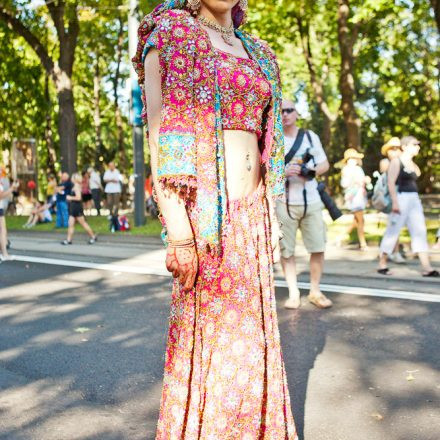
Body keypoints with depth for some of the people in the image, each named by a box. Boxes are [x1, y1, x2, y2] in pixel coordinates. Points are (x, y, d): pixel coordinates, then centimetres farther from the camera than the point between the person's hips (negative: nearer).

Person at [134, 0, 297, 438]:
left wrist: (268, 219, 15)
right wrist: (178, 232, -19)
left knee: (250, 336, 14)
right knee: (209, 342, 1)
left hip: (251, 216, 7)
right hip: (205, 216, -6)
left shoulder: (255, 51, 17)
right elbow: (160, 135, -12)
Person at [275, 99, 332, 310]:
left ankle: (315, 291, 14)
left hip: (311, 201, 2)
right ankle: (293, 293, 10)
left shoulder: (310, 136, 12)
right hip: (284, 203, -2)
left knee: (318, 248, 1)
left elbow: (325, 164, 14)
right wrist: (283, 172, -18)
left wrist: (312, 171, -8)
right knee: (286, 250, -1)